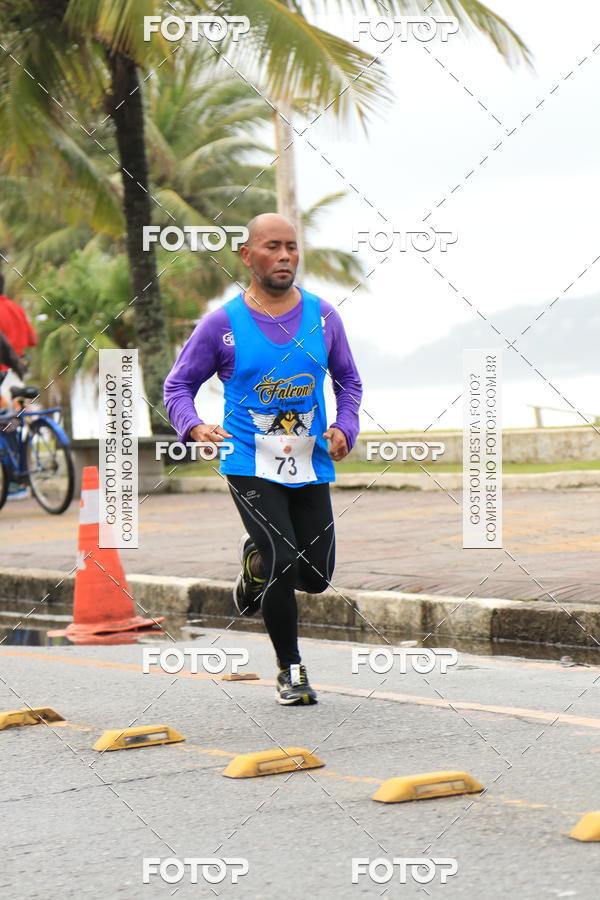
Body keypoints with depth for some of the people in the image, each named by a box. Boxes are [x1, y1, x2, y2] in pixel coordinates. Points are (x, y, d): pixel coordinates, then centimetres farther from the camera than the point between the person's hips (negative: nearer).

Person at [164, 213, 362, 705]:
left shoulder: (322, 315, 4)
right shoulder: (223, 324, -5)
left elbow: (348, 381, 15)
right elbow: (178, 385, 2)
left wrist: (345, 428, -3)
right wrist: (194, 427, -18)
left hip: (311, 466, 4)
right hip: (251, 466, -3)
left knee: (316, 576, 3)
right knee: (283, 561, -14)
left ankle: (258, 558, 39)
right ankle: (291, 671, 6)